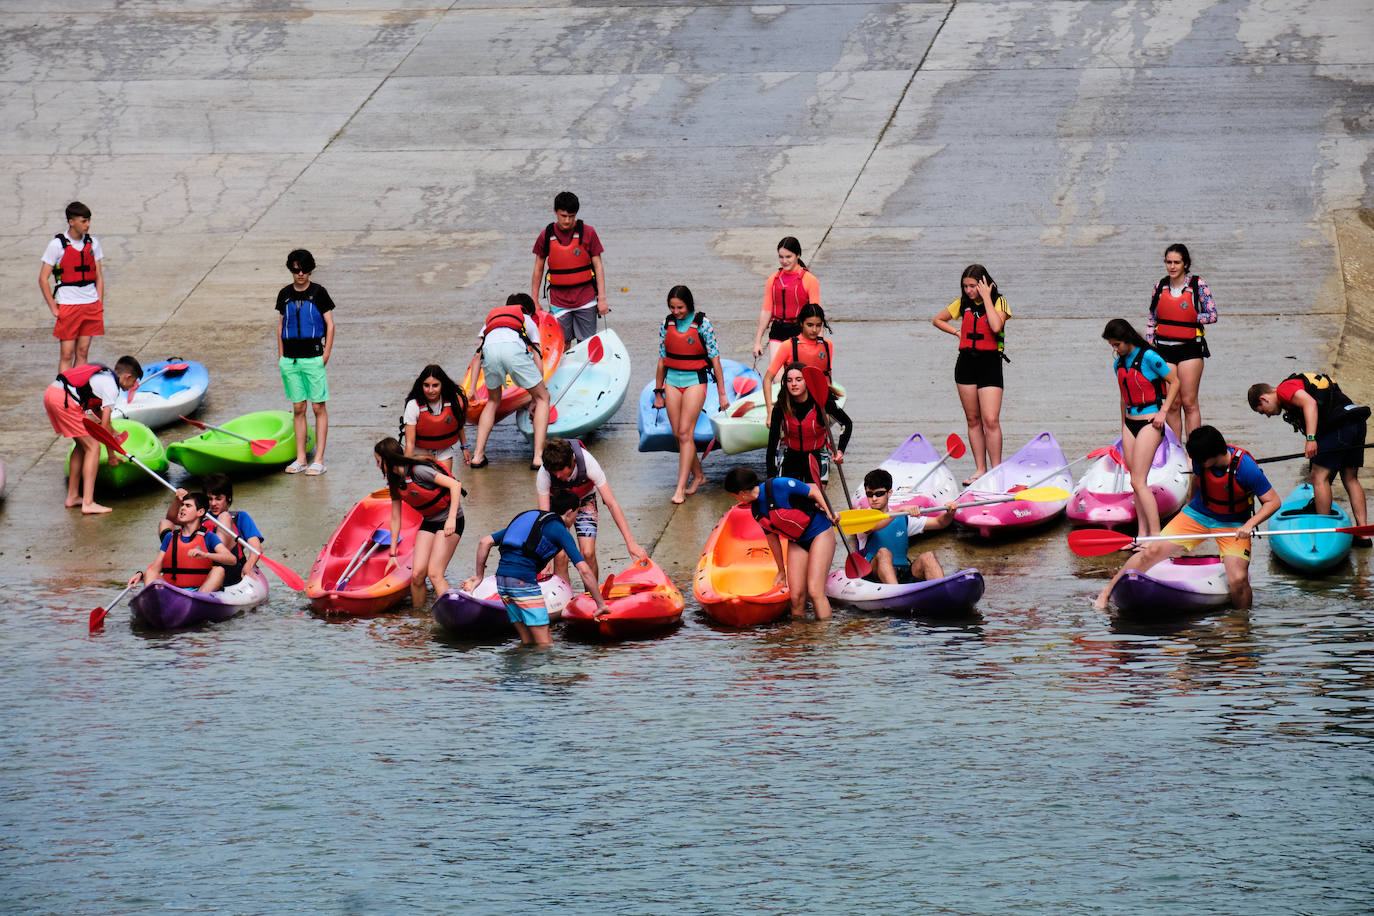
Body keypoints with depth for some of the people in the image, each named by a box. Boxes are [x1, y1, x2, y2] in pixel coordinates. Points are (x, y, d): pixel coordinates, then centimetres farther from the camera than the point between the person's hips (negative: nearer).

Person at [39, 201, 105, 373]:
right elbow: (43, 279, -5)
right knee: (67, 354, -5)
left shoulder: (92, 243, 7)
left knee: (83, 352, 7)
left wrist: (100, 305, 7)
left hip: (91, 306, 4)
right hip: (67, 306, -4)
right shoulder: (57, 245, -7)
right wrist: (54, 309, -8)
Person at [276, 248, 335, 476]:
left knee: (319, 408, -2)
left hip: (313, 357, -4)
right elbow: (281, 325, 15)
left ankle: (319, 460, -1)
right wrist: (281, 357, 9)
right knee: (298, 409, 8)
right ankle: (300, 459, 12)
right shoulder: (285, 294, 8)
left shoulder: (319, 293, -2)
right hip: (290, 359, 4)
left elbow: (330, 325, -1)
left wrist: (325, 355, -8)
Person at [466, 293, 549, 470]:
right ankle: (538, 457, 4)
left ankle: (478, 456, 16)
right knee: (543, 398, 16)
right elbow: (538, 361, 32)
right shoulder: (529, 321, 39)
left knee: (493, 401, 28)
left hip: (489, 350, 3)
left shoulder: (490, 318, 44)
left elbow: (477, 355, 33)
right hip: (514, 349, -3)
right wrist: (538, 394, 37)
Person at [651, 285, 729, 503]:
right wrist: (658, 392, 16)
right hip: (672, 380, 5)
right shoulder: (666, 324, 5)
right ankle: (698, 474, 26)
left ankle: (681, 488, -13)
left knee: (685, 432, -12)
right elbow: (662, 360, 13)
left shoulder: (703, 324, -7)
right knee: (679, 434, 5)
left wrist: (722, 392, -5)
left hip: (695, 380, -5)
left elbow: (715, 358, -4)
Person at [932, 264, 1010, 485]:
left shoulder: (999, 302, -5)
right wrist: (957, 332, 7)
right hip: (966, 363, 5)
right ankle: (980, 469, 11)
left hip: (990, 362, -5)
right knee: (973, 419, 7)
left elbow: (996, 326, -24)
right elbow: (938, 320, 22)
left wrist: (986, 298, -18)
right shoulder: (962, 303, 8)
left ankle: (996, 470, -10)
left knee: (991, 420, -13)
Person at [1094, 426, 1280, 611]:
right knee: (1152, 552, -8)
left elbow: (1273, 501, -20)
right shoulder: (1201, 458, -14)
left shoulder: (1246, 468, -27)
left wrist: (1249, 525, -33)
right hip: (1198, 514, 3)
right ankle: (1106, 593, 4)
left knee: (1238, 580, -23)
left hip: (1233, 526, -3)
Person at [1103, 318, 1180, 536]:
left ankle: (1156, 534, -11)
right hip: (1130, 423, 8)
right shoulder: (1118, 364, 10)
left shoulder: (1148, 357, -12)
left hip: (1149, 423, -8)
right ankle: (1142, 535, 9)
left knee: (1139, 482, -13)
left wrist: (1163, 412, -13)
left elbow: (1174, 381, -7)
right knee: (1136, 482, 6)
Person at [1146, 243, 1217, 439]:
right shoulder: (1160, 286, 7)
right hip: (1164, 349, 3)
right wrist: (1148, 346, 8)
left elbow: (1212, 315, -2)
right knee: (1172, 404, 3)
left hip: (1190, 348, -3)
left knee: (1189, 403, -4)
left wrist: (1192, 318, -16)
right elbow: (1152, 320, 15)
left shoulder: (1197, 285, -3)